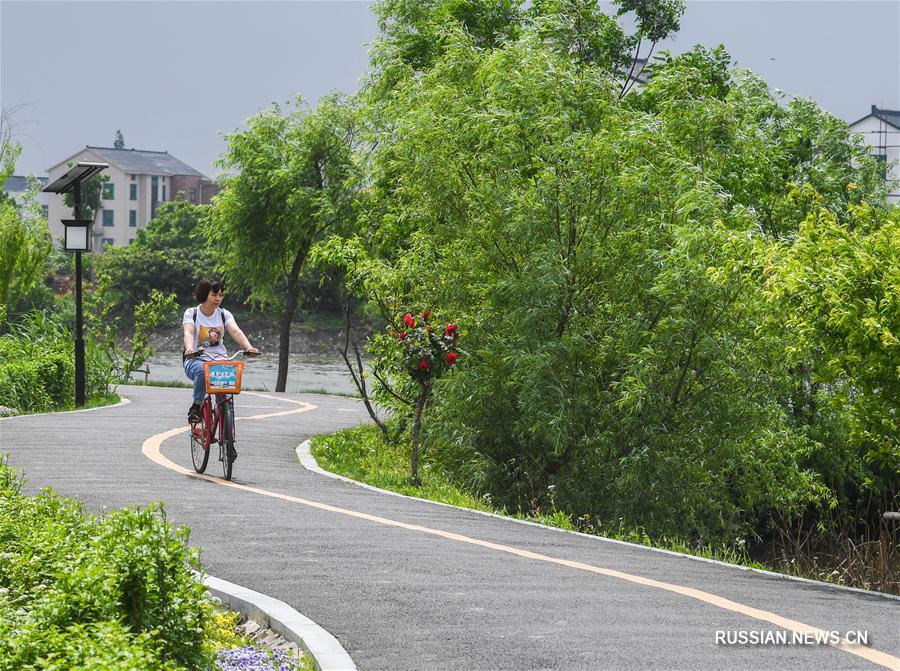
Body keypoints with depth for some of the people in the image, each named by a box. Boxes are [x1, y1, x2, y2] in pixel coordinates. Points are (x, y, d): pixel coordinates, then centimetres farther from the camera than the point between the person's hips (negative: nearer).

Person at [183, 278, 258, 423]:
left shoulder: (224, 314, 9)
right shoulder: (191, 313, 2)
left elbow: (236, 332, -8)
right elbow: (188, 333, -17)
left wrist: (248, 347, -29)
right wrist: (189, 348, -41)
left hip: (219, 358, 2)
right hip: (196, 359, -2)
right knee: (202, 371, -38)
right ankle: (196, 406, -18)